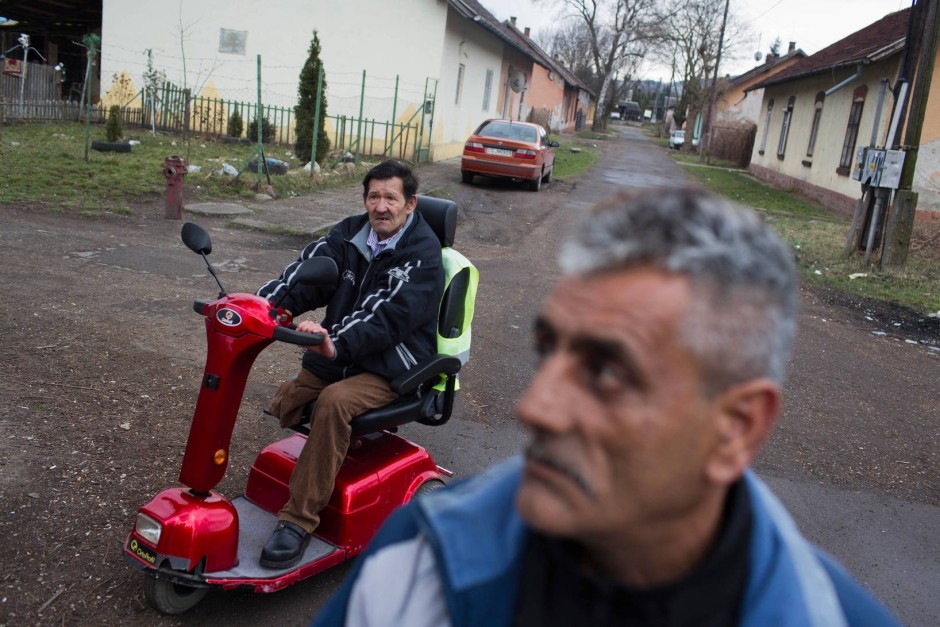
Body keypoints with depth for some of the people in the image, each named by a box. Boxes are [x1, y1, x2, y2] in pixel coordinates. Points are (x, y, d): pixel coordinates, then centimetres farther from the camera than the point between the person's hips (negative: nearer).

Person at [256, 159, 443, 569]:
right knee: (282, 406, -7)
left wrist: (336, 343, -41)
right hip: (337, 355, 7)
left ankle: (299, 520, -26)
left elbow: (388, 315, -25)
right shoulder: (351, 234, 7)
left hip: (391, 365, -7)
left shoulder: (422, 253, -13)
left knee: (334, 403, -32)